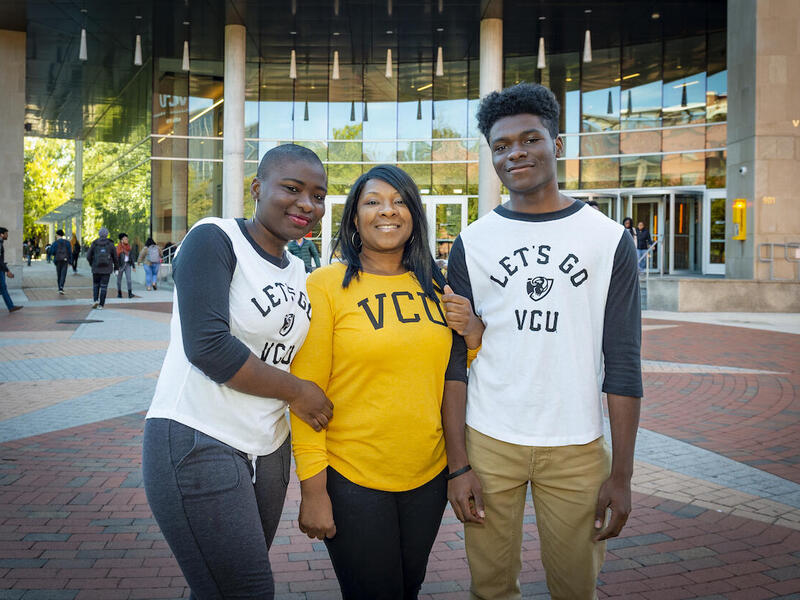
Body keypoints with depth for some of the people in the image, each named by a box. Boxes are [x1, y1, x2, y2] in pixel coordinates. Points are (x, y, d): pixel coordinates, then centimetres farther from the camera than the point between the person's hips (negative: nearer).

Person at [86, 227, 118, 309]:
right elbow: (115, 257, 1)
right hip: (107, 269, -1)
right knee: (104, 286, 3)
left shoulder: (94, 244, -1)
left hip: (96, 268, 1)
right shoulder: (111, 244, -3)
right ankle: (101, 304, 1)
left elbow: (88, 256, 0)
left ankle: (95, 300, 0)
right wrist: (116, 268, 11)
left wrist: (92, 264, 19)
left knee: (96, 285, 17)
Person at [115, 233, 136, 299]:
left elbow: (131, 256, 11)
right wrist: (117, 267, -19)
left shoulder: (128, 247, 6)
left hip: (127, 264, 3)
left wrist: (133, 266, 9)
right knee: (119, 279, 7)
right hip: (120, 265, -3)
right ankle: (119, 293, 21)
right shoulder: (118, 247, -10)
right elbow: (116, 257, -13)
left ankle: (130, 294, -17)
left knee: (129, 279, -11)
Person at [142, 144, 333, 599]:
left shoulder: (298, 271, 12)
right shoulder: (214, 239, -10)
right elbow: (208, 345, -21)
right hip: (197, 442, -7)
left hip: (267, 449, 7)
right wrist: (295, 391, -11)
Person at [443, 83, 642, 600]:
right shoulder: (471, 244, 1)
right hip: (488, 443, 1)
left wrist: (622, 474, -5)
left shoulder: (610, 240, -1)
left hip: (578, 447, 0)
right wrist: (458, 463, -3)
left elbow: (623, 363, -2)